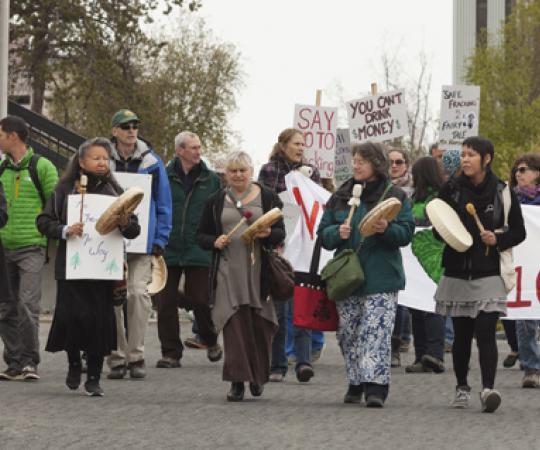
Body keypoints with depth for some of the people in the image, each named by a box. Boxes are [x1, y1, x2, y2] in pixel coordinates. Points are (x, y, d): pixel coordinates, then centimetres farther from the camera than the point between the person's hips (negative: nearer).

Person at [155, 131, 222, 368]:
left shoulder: (211, 180, 6)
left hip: (199, 251, 0)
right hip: (168, 250, 0)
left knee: (200, 301, -1)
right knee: (166, 302, 1)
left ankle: (210, 341, 26)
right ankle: (170, 353, 9)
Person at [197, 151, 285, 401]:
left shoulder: (267, 198, 8)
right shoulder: (216, 201, 12)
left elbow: (281, 233, 6)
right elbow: (201, 235, 15)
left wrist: (269, 234, -16)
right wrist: (215, 242, -6)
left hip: (259, 270, 0)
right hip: (228, 271, 0)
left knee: (260, 325, 1)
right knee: (233, 324, -8)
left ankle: (258, 376, 21)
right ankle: (237, 381, -9)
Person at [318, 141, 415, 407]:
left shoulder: (394, 196, 2)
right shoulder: (340, 197, 13)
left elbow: (407, 232, -3)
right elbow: (323, 233, 11)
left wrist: (387, 229, -22)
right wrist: (337, 233, -10)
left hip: (381, 278, -4)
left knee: (376, 333, -12)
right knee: (348, 333, 7)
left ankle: (375, 387, -15)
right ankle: (355, 383, 18)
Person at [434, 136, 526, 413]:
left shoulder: (502, 193, 0)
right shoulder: (451, 189, 5)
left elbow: (518, 232, 6)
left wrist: (498, 240, -12)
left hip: (488, 274, -2)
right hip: (457, 273, 3)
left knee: (485, 333, -15)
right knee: (461, 334, 9)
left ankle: (488, 389, -23)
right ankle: (461, 388, 23)